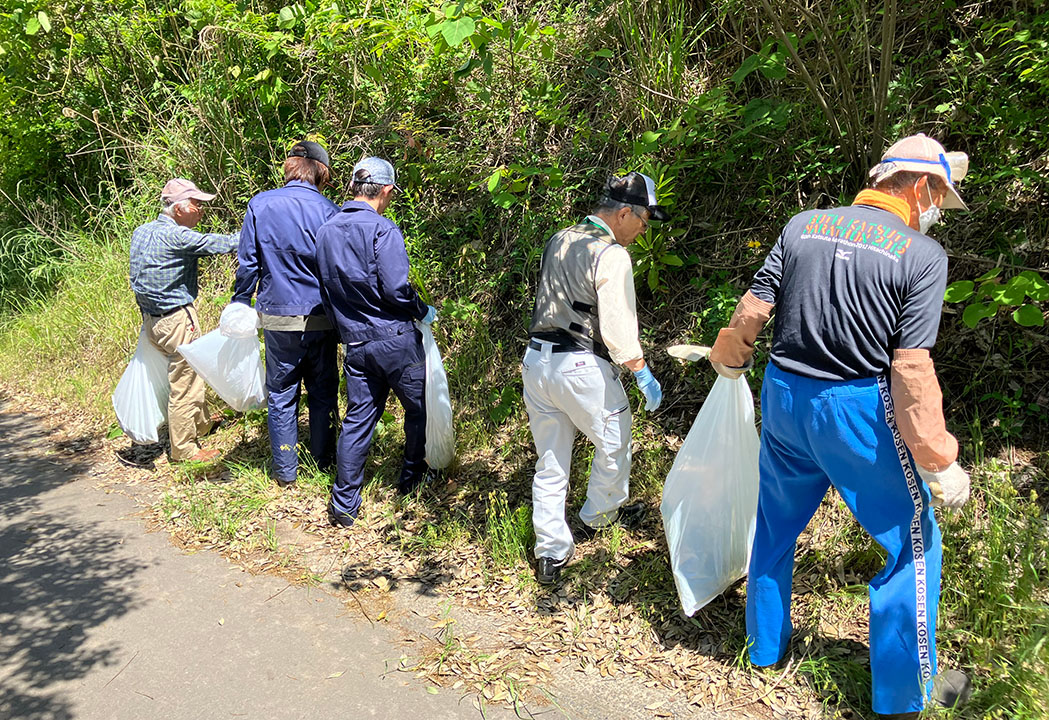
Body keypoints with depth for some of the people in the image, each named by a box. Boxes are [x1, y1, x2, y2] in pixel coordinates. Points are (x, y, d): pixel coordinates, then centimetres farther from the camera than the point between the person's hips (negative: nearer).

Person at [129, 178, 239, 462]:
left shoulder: (140, 231, 8)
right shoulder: (176, 236, -20)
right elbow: (221, 244, -22)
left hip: (152, 318, 9)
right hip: (177, 319, -9)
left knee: (189, 372, 24)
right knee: (185, 383, 2)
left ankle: (201, 423, 41)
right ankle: (184, 448, 12)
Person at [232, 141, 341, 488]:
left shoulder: (260, 205, -2)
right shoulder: (330, 211, -4)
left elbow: (248, 263, 1)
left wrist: (239, 305, 11)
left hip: (278, 318, 0)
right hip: (322, 318, 0)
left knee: (281, 395, 11)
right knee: (323, 392, 14)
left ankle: (285, 471, 17)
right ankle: (324, 462, 24)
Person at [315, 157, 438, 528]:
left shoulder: (326, 231, 8)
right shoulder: (382, 230, -13)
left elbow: (327, 290, 12)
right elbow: (396, 289, -19)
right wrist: (424, 311, -1)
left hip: (354, 341, 6)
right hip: (395, 339, -6)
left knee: (357, 418, 11)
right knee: (419, 407, 14)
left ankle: (344, 503, 11)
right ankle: (412, 480, 28)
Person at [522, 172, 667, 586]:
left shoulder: (558, 241, 11)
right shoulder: (611, 255, -13)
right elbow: (618, 326, -16)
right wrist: (643, 373, -7)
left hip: (536, 360, 7)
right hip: (580, 366, -7)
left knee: (550, 460, 13)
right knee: (613, 441, 19)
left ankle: (550, 554, 18)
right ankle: (599, 516, 38)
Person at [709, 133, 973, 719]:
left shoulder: (803, 226, 2)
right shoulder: (923, 255, -10)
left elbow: (752, 311, 1)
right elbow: (911, 368, -17)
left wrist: (730, 360, 20)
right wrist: (938, 461, -11)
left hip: (784, 395, 5)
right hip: (857, 409, -5)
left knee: (776, 525, 22)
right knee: (912, 540, 13)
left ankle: (766, 646, 40)